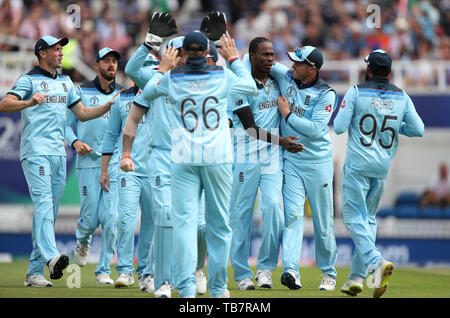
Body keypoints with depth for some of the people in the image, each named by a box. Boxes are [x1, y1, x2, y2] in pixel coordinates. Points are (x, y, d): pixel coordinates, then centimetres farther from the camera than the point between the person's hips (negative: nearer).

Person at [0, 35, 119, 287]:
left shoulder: (66, 82, 21)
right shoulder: (29, 80, 0)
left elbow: (82, 113, 23)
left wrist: (108, 106, 7)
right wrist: (29, 102, -33)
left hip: (59, 153, 7)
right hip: (35, 152, -7)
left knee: (50, 210, 4)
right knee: (43, 203, -22)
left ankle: (34, 272, 6)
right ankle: (51, 256, -40)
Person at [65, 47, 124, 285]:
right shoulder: (82, 92, 4)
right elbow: (67, 123, 6)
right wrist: (75, 142, -12)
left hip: (115, 164, 2)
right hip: (88, 163, -2)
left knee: (110, 218, -7)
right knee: (91, 217, -3)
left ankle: (104, 270, 2)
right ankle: (82, 241, 34)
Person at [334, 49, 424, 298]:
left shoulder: (356, 92, -7)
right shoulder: (402, 97, 4)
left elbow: (339, 127, -9)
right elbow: (418, 129, 1)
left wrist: (345, 113, 11)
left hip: (357, 166, -5)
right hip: (383, 167, 5)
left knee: (354, 217, -4)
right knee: (368, 218, 15)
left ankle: (376, 261, -28)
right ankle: (357, 276, 13)